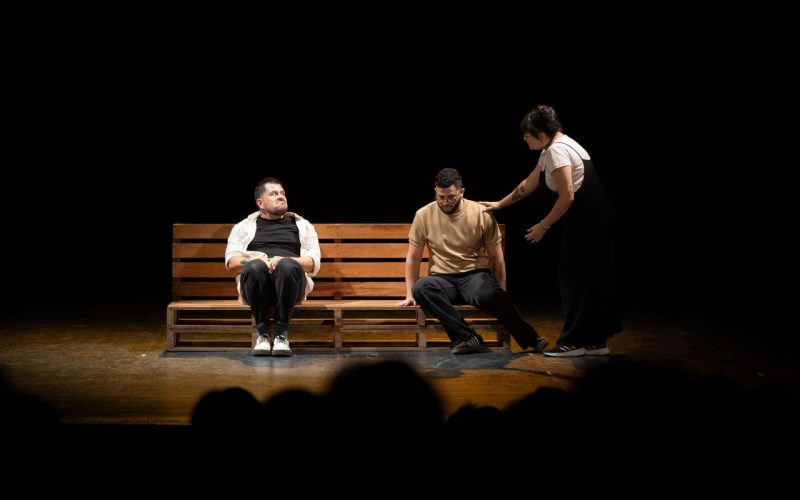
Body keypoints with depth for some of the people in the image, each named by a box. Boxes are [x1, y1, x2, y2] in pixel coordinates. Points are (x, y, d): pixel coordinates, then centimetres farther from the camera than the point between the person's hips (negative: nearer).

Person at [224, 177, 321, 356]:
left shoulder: (302, 225, 26)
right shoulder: (244, 226, 25)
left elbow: (313, 262, 11)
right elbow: (231, 262, 10)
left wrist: (284, 261, -9)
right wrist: (257, 262, -11)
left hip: (289, 282, 0)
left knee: (288, 266, -37)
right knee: (255, 267, -37)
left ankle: (282, 333, -32)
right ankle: (263, 333, -28)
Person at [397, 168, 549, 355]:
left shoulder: (482, 214, -4)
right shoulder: (424, 215, -2)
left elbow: (497, 258, 2)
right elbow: (413, 257, 6)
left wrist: (501, 296, -2)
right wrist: (410, 294, 3)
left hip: (474, 275, -2)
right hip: (443, 279, 2)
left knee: (489, 294, -39)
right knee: (420, 288, -34)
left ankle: (529, 339, -25)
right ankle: (467, 337, -32)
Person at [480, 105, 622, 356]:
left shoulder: (557, 151, -16)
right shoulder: (551, 150, 15)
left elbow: (566, 197, -20)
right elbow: (529, 184, 26)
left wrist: (543, 226, -11)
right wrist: (500, 204, 31)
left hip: (587, 220, -10)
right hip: (593, 219, 10)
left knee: (574, 276, -3)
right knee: (590, 278, 12)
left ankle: (574, 341, 2)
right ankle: (595, 340, 16)